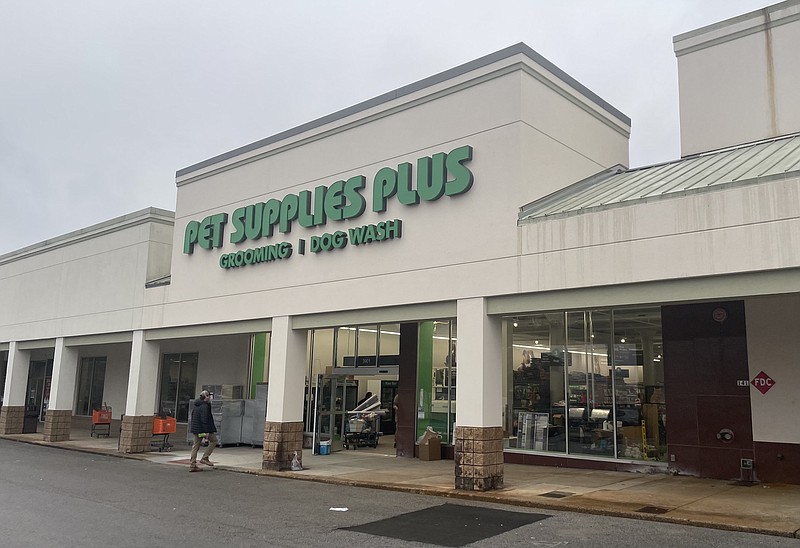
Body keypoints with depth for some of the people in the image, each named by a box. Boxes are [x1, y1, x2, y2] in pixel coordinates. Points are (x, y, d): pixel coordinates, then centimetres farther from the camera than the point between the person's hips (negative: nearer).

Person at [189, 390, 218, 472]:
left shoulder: (195, 406, 14)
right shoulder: (205, 406, -16)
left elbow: (193, 418, 20)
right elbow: (205, 419, -22)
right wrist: (206, 431, -22)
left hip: (196, 429, 9)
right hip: (203, 429, -9)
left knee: (196, 445, 10)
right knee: (213, 440, 9)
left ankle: (192, 465, 9)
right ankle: (205, 458, 3)